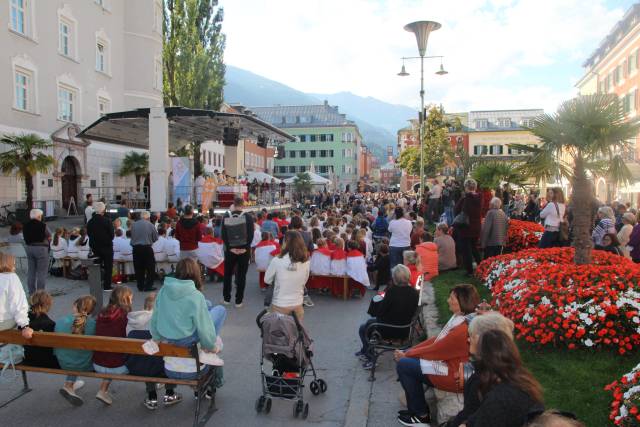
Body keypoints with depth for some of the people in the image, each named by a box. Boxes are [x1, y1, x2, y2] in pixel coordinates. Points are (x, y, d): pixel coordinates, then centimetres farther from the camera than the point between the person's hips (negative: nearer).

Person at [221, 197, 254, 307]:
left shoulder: (226, 218, -1)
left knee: (227, 274, 16)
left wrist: (230, 248, -4)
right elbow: (251, 235, -12)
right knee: (241, 276, 5)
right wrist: (245, 248, -9)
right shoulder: (248, 218, -6)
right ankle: (238, 301, 8)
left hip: (230, 250, 1)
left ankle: (226, 299, 22)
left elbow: (223, 235, -4)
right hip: (244, 251, -1)